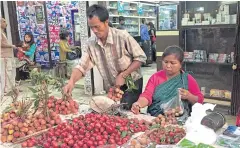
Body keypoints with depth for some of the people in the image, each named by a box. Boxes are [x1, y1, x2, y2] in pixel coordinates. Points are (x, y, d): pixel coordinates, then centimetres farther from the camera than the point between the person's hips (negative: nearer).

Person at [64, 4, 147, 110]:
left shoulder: (122, 36, -19)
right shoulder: (91, 44, -7)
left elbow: (140, 57, -13)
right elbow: (82, 67, -7)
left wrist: (123, 75, -19)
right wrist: (71, 82, -26)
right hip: (111, 88, 4)